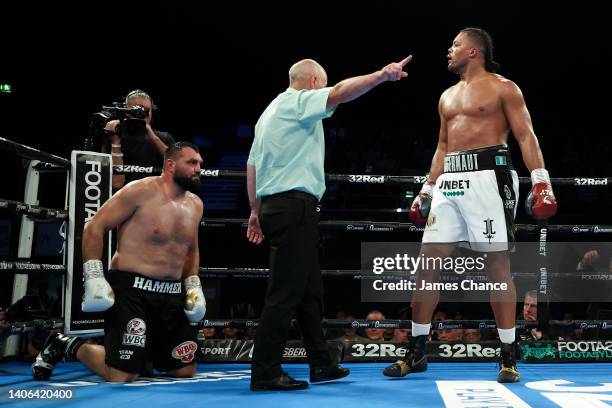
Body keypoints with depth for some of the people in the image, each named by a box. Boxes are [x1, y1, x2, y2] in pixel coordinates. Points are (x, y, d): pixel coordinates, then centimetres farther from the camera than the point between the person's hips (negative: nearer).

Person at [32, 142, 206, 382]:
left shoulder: (195, 204, 10)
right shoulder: (141, 191, -11)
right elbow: (94, 227, -9)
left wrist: (194, 286, 12)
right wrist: (94, 278, -15)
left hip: (173, 295, 7)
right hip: (131, 290, -7)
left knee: (185, 371, 9)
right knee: (122, 376, -12)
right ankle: (66, 347, 13)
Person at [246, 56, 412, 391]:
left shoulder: (271, 111, 24)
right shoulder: (300, 101, -2)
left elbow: (252, 164, 22)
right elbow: (340, 92, -22)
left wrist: (256, 211, 22)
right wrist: (382, 75, -28)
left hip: (273, 205, 10)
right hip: (294, 204, -10)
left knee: (310, 290, 13)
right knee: (286, 293, -9)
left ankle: (321, 365, 18)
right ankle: (265, 373, -6)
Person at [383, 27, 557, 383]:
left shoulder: (502, 88, 3)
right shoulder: (447, 96, 22)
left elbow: (525, 135, -4)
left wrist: (541, 181, -15)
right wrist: (427, 190, 21)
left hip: (488, 177, -6)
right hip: (450, 181, 7)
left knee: (498, 265, -4)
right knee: (428, 263, 1)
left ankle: (509, 357, 4)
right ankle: (417, 351, 11)